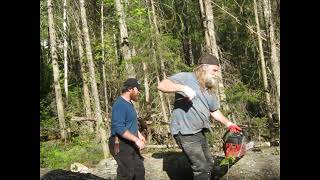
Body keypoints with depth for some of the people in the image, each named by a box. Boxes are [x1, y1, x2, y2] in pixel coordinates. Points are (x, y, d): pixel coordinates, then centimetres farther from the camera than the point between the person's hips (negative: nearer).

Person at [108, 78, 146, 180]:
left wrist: (139, 134, 17)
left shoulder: (129, 103, 12)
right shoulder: (120, 104, -21)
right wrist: (136, 139, -26)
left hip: (131, 144, 10)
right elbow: (119, 128, -28)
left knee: (139, 170, 15)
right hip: (121, 145, -10)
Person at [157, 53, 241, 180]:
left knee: (209, 164, 19)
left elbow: (215, 111, 27)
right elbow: (161, 85, -20)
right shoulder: (186, 77, -9)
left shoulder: (208, 90, 15)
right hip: (185, 132, -9)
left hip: (199, 132, 9)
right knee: (202, 169, -9)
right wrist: (183, 88, -32)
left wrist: (228, 123, 17)